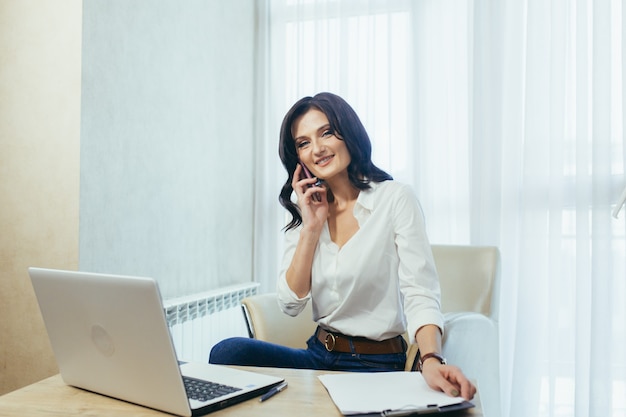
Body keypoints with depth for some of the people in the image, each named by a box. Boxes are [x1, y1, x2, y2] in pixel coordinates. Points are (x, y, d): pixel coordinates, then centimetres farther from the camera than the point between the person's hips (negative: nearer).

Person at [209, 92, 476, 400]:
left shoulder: (396, 199, -9)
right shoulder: (304, 212, 6)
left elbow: (419, 294, -17)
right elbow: (290, 304, -2)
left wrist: (431, 361, -35)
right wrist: (312, 228, -10)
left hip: (376, 366, -4)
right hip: (319, 355, 5)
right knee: (228, 352, -22)